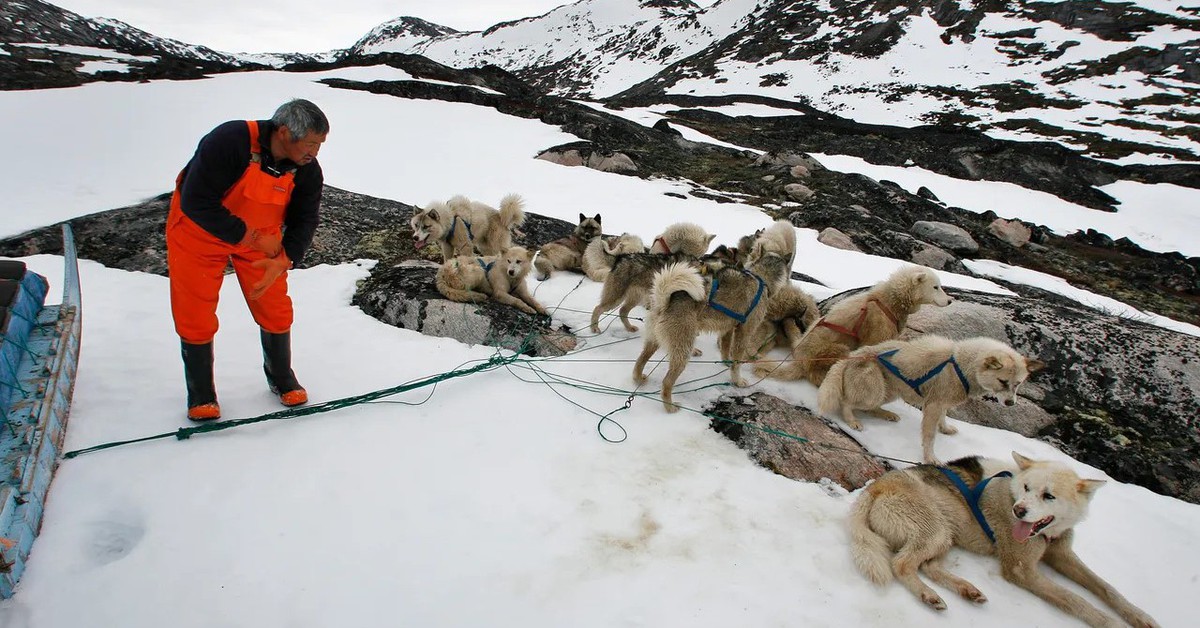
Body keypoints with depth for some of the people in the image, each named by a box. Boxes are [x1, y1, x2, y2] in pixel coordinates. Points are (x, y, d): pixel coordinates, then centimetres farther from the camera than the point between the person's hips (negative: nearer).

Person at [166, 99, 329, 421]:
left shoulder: (308, 171, -17)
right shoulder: (228, 141, -34)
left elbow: (303, 221, -10)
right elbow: (196, 204, -31)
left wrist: (283, 261, -27)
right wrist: (251, 237, -29)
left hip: (261, 235, 4)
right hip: (198, 229, -4)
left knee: (275, 309, 3)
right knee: (195, 316, 1)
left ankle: (281, 377, 28)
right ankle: (200, 394, 21)